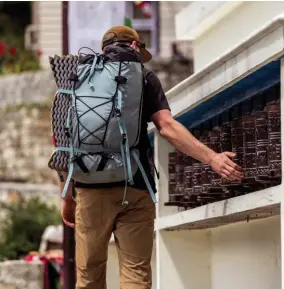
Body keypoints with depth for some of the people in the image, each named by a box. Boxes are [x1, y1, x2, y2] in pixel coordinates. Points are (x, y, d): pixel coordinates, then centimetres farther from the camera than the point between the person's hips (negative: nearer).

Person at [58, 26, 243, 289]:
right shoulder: (143, 77, 7)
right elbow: (167, 127, -7)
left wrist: (66, 197, 13)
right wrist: (211, 158, -10)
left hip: (91, 188, 2)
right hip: (134, 187, -2)